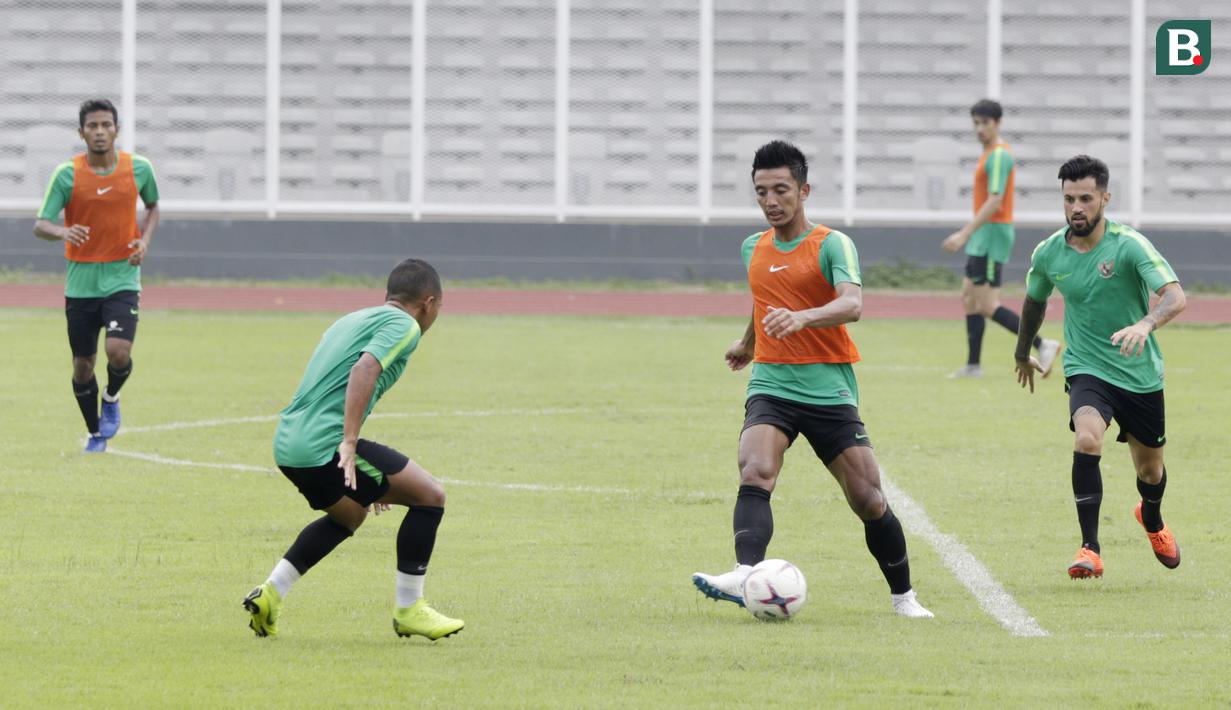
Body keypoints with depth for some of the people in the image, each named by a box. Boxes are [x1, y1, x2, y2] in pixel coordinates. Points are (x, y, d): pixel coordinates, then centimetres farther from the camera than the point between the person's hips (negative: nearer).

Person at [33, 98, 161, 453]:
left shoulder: (139, 168, -2)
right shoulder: (67, 174, -7)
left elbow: (152, 206, 18)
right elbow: (40, 225, -10)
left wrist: (145, 239, -2)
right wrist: (64, 232, -33)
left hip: (122, 277, 0)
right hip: (81, 280, 0)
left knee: (118, 351, -21)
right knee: (83, 364, 5)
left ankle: (111, 398, 13)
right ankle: (95, 434, 27)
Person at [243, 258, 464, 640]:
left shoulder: (351, 321, 26)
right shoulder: (404, 326, -1)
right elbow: (365, 369, -20)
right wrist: (350, 443, -25)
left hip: (287, 444, 9)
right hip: (325, 445, -9)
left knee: (350, 515, 32)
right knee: (429, 496, 0)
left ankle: (270, 593, 25)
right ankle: (409, 610, 5)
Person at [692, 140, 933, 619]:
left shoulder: (832, 244, -5)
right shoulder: (753, 249, 13)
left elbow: (852, 304, -23)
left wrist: (802, 318, -41)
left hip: (829, 388, -3)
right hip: (771, 386, 3)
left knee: (868, 499, -2)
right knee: (755, 473, -26)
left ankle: (903, 597, 17)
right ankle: (745, 575, -44)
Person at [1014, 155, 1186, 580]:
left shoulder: (1129, 245, -17)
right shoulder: (1048, 254, -5)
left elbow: (1175, 296, -28)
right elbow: (1035, 301, 17)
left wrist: (1145, 324, -48)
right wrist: (1023, 354, 30)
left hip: (1141, 375, -1)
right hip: (1087, 369, 1)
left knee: (1149, 470, 15)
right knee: (1087, 439, -29)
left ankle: (1152, 520, 52)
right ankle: (1090, 550, -23)